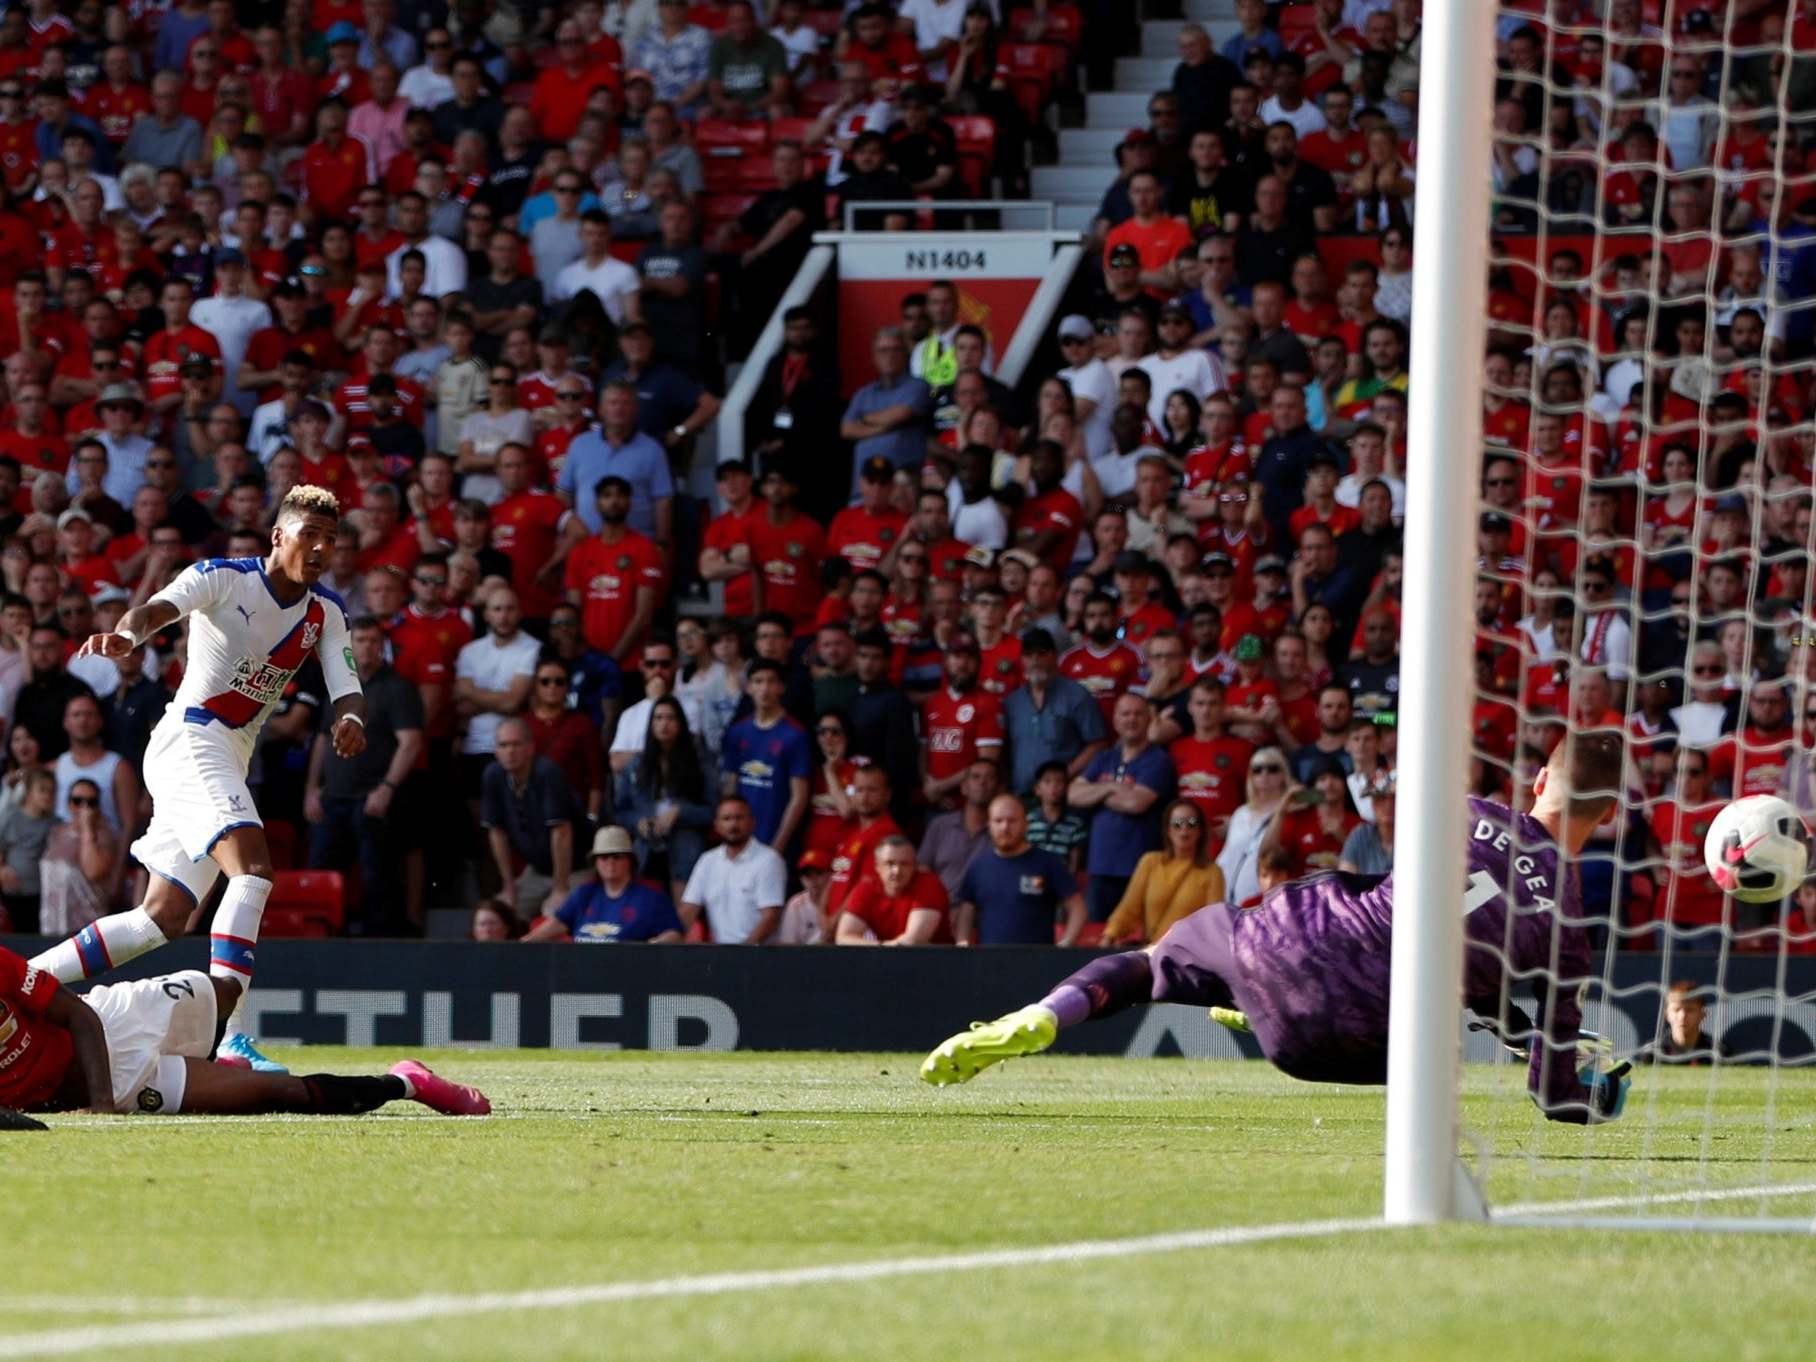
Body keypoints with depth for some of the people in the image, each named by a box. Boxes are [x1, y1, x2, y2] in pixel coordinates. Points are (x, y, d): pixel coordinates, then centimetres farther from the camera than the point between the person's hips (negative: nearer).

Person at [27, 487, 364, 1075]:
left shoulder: (327, 613, 10)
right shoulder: (223, 578, -9)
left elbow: (347, 688, 1)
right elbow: (160, 607, -26)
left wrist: (350, 718, -24)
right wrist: (128, 632, -51)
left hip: (228, 762, 8)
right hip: (189, 740, -8)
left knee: (163, 917, 6)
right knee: (253, 868, -28)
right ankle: (227, 1036, -37)